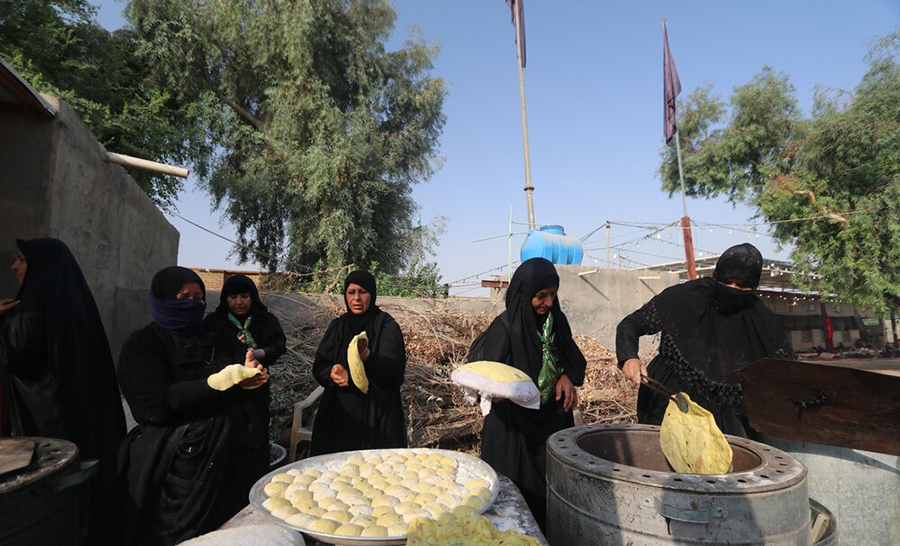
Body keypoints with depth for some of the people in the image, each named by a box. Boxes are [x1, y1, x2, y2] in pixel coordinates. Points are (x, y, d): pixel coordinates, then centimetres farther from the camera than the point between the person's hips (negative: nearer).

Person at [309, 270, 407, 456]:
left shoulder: (387, 326, -5)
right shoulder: (337, 326, 9)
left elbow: (394, 371, -15)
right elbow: (319, 366, 4)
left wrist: (367, 357, -33)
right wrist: (331, 373, -18)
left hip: (377, 414, -3)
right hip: (340, 412, 3)